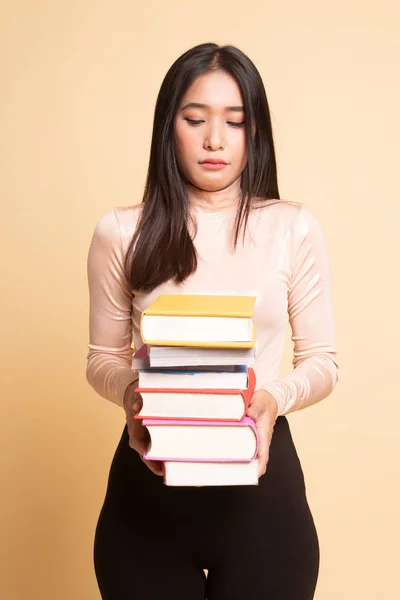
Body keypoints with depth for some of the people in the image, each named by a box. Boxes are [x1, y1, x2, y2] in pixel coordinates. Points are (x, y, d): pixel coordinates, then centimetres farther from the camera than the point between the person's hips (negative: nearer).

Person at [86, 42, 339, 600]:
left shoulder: (295, 228, -3)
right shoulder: (122, 233, -1)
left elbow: (322, 361, 3)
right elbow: (104, 357, 7)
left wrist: (275, 397, -18)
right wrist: (129, 392, -15)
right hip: (149, 476, 1)